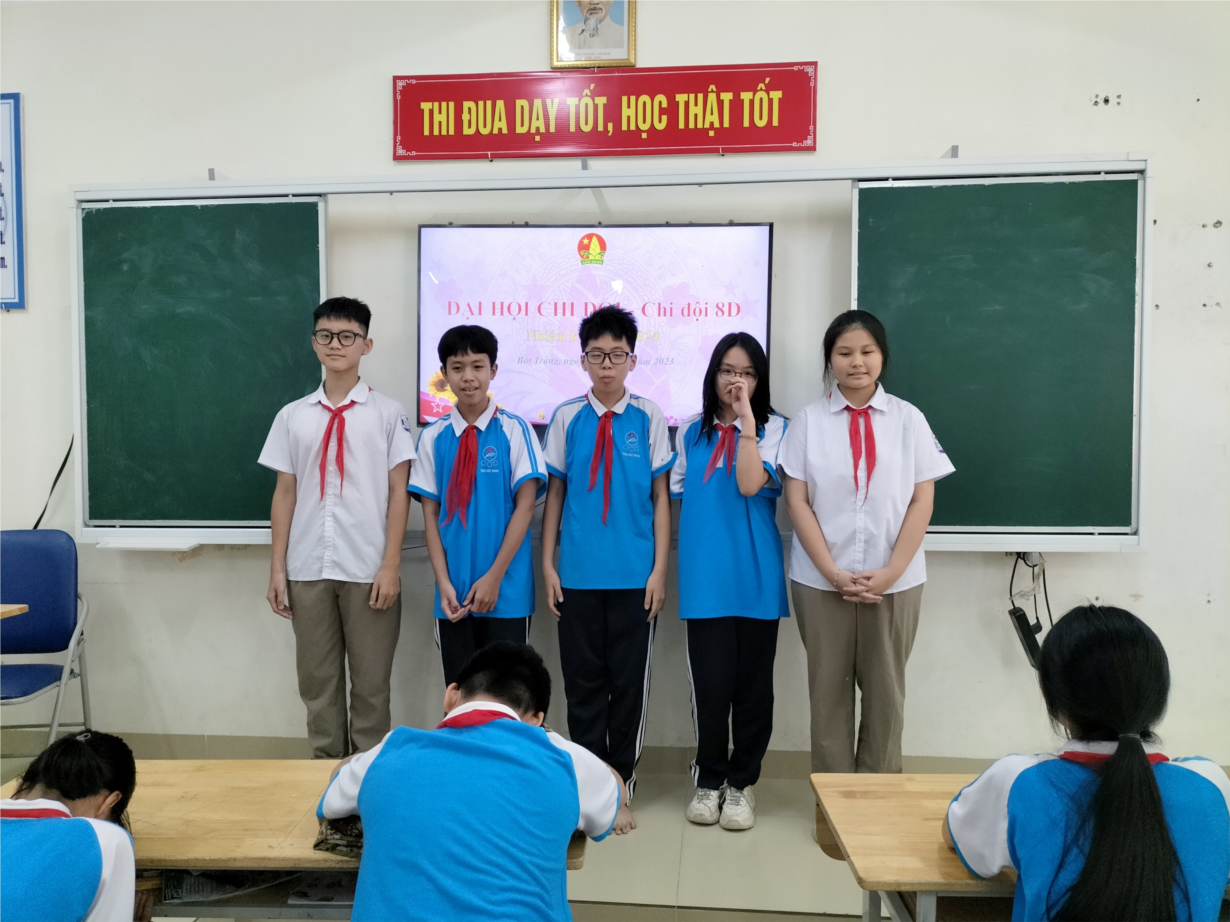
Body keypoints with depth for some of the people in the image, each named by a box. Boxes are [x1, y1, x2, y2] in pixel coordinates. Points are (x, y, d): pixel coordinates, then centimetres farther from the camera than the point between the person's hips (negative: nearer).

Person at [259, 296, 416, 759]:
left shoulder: (387, 413, 0)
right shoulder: (292, 416, 8)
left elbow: (399, 492, -2)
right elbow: (284, 493, 8)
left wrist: (391, 566, -8)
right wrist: (277, 568, 4)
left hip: (368, 570, -2)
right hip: (307, 569, 3)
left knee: (370, 682, 7)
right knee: (316, 679, 12)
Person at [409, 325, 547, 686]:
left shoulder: (514, 430, -3)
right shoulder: (433, 437, 4)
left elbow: (525, 506, -6)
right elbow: (431, 513, 4)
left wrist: (494, 577, -11)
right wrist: (443, 584, -6)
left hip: (506, 590, -2)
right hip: (454, 593, 2)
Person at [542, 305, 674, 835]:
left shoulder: (649, 418, 1)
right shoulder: (566, 418, 3)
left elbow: (660, 496, 3)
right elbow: (554, 493, 6)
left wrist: (660, 569, -2)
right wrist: (547, 564, 2)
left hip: (634, 575, 0)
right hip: (578, 573, 1)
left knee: (629, 682, 8)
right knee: (583, 681, 9)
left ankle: (621, 786, 25)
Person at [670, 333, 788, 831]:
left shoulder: (773, 428, 0)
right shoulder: (691, 431, 9)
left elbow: (750, 484, -17)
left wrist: (746, 417, -18)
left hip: (756, 576, -1)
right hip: (705, 577, 1)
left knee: (753, 682, 7)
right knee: (710, 683, 4)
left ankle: (741, 782, 24)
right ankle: (708, 778, 23)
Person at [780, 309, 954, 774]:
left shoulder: (909, 419, 3)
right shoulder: (808, 421, 0)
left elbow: (922, 501, 0)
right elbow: (797, 501, -3)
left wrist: (890, 572, -10)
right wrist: (833, 572, -11)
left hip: (895, 582, 1)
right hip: (820, 582, -1)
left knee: (886, 692, 11)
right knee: (829, 692, 8)